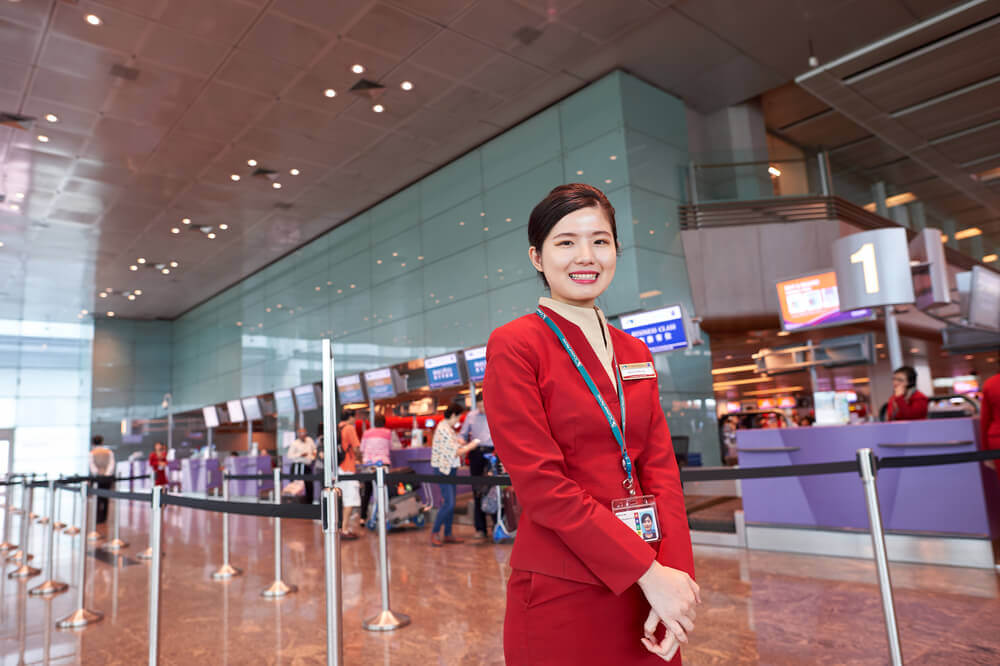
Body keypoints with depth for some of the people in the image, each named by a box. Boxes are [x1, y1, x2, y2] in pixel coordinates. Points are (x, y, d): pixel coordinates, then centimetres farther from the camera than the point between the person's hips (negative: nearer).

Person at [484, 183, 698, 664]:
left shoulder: (635, 354, 9)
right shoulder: (513, 346, -9)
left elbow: (660, 469, 3)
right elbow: (541, 484, -16)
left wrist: (676, 572, -11)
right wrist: (649, 572, -17)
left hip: (645, 589, 6)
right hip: (561, 595, -5)